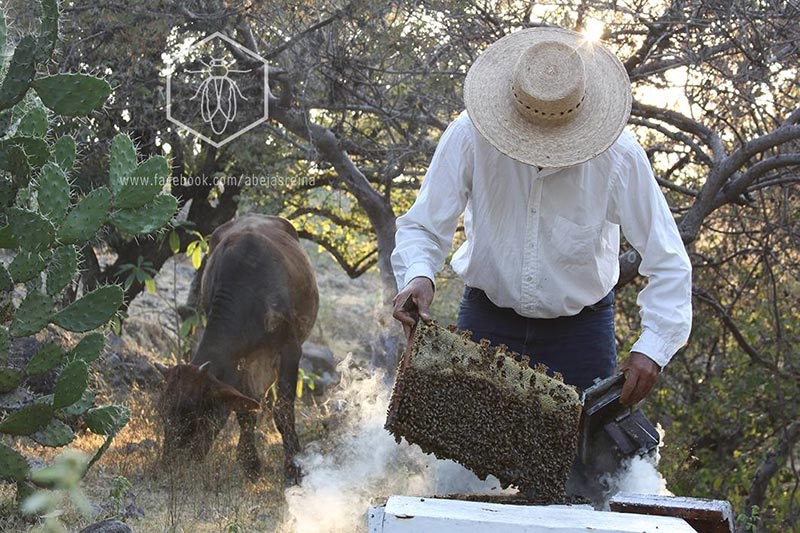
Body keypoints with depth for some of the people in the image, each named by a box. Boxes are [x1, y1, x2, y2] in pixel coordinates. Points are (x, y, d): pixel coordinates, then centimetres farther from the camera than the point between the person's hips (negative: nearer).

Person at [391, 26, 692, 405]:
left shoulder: (619, 155, -18)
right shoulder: (470, 135, -17)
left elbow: (667, 263, -14)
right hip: (487, 321, 1)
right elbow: (422, 226, -9)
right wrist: (418, 276, -32)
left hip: (581, 328, -1)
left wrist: (652, 347, -28)